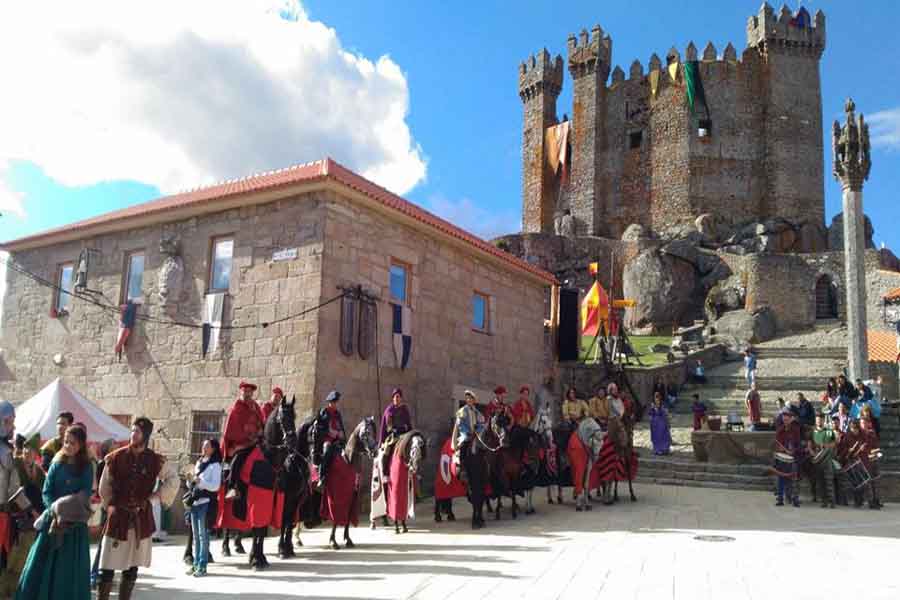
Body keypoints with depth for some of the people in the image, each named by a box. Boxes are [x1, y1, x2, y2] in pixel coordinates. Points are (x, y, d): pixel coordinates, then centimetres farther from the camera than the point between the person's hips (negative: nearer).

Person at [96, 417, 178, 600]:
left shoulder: (156, 460, -1)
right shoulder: (115, 457, -3)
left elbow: (174, 481, 11)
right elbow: (104, 487, 8)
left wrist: (158, 495, 4)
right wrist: (112, 506, 10)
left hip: (141, 518, 1)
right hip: (118, 516, -1)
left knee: (132, 567, 10)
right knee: (107, 567, -3)